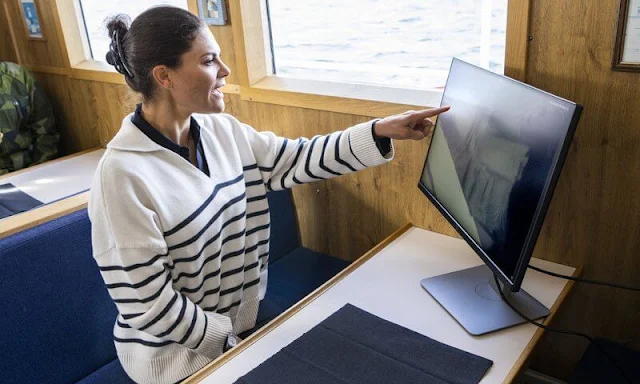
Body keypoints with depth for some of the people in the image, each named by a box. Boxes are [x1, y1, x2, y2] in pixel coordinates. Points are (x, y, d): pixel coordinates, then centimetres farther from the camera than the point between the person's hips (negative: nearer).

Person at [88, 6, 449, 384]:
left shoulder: (223, 132, -4)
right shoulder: (123, 174, -26)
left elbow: (298, 159, -2)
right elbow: (146, 306, -22)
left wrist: (382, 130, -9)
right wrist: (230, 340, -14)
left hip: (240, 316, 6)